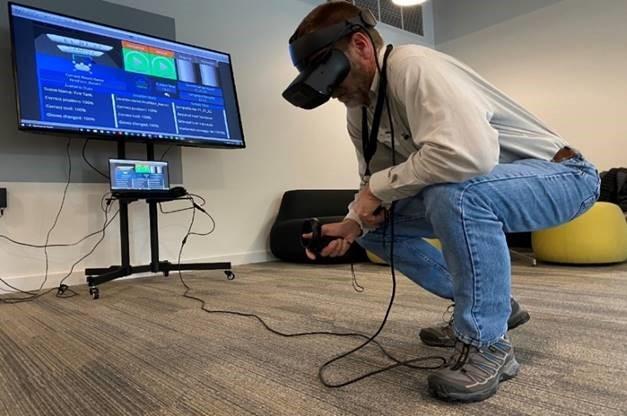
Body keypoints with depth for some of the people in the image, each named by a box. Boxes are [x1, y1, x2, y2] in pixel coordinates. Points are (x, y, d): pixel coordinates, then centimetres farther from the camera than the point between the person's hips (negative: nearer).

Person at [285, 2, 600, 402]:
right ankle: (493, 304, 13)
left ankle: (488, 342, -14)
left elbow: (469, 152, -40)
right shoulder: (359, 108, 1)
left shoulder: (411, 65, -25)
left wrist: (379, 186, -26)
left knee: (454, 195, -38)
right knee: (375, 225, 2)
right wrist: (352, 224, -13)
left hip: (561, 173, -8)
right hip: (480, 189, 8)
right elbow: (376, 185, 7)